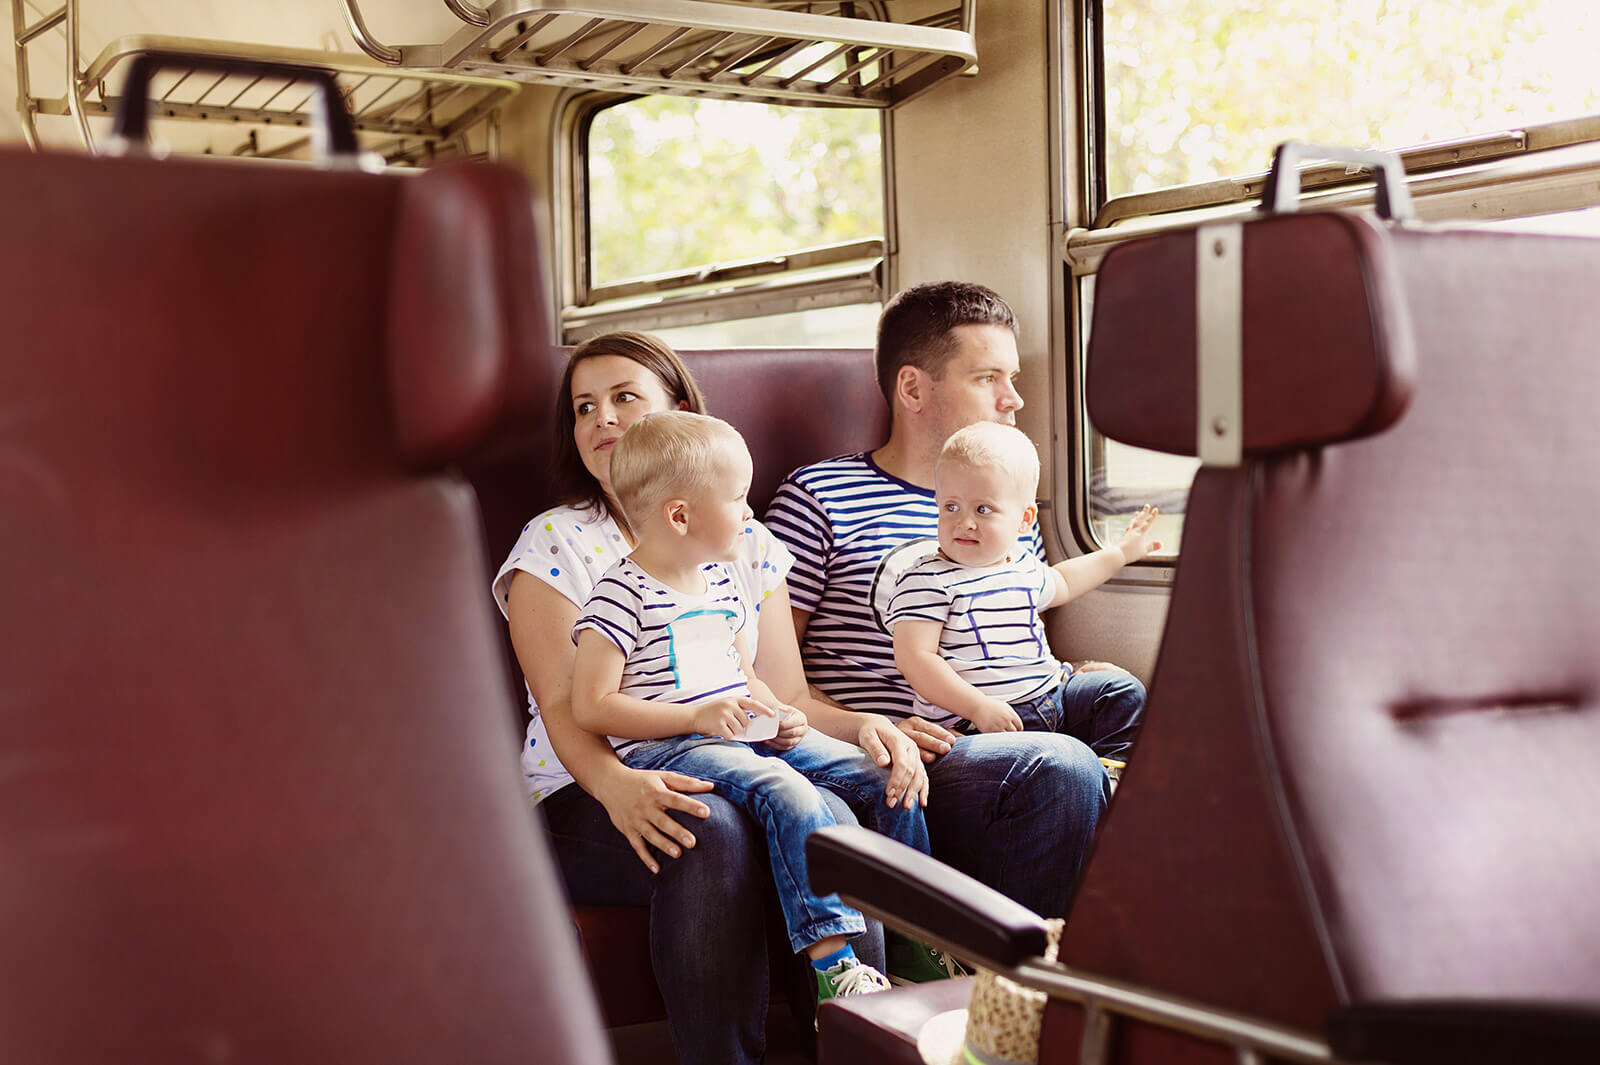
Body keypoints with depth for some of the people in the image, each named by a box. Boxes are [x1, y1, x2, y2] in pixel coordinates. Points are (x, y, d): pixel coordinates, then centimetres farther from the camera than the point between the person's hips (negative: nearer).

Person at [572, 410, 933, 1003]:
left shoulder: (720, 578, 16)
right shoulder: (622, 595, -10)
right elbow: (592, 708, -14)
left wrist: (771, 710, 6)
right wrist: (697, 716, -19)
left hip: (743, 734, 8)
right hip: (665, 748, -8)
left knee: (884, 774, -2)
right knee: (789, 793, -34)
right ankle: (832, 965, -34)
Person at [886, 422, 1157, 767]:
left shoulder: (1024, 567, 14)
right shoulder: (927, 582, -11)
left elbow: (1061, 584, 39)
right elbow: (914, 658, -20)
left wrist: (1120, 553, 43)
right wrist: (979, 707, -26)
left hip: (1050, 694, 8)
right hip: (974, 721, -8)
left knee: (1126, 691, 5)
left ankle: (1111, 765, -2)